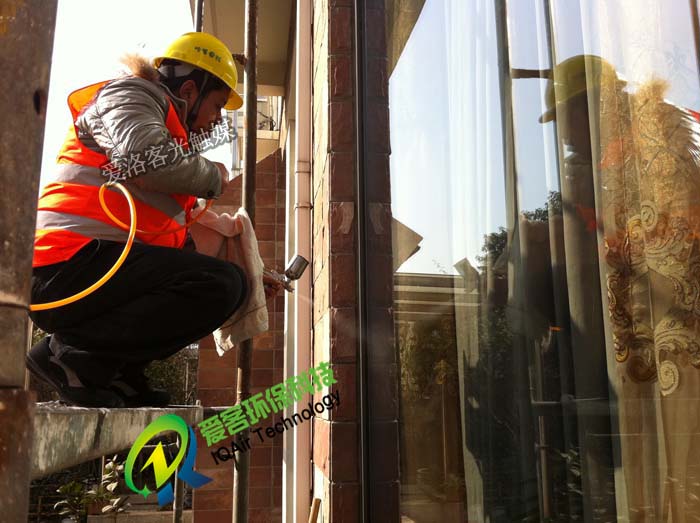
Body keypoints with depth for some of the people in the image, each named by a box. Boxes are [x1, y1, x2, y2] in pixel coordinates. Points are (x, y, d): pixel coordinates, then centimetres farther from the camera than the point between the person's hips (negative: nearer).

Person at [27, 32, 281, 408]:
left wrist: (250, 284, 23)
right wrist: (213, 176, -3)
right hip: (69, 265, -10)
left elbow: (178, 246, 27)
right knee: (222, 285, -23)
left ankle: (118, 374, 3)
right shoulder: (130, 94, 5)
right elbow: (144, 155, -22)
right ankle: (75, 356, -16)